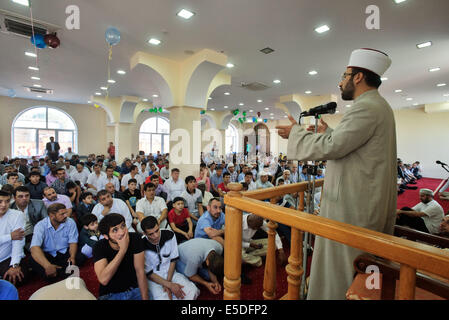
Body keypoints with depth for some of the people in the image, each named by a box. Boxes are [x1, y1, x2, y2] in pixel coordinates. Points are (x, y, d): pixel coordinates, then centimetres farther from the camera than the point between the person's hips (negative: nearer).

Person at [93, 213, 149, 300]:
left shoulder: (135, 238, -16)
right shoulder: (99, 247, -18)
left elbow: (140, 271, -14)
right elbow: (103, 280, -30)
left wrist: (145, 298, -17)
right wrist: (123, 250, -35)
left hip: (135, 289, 2)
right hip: (110, 294, -1)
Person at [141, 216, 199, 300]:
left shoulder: (169, 235, -14)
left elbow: (173, 260, -2)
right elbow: (149, 274, -12)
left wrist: (168, 282, -11)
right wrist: (170, 285, -18)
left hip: (170, 272, 3)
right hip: (153, 278, -3)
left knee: (193, 292, -17)